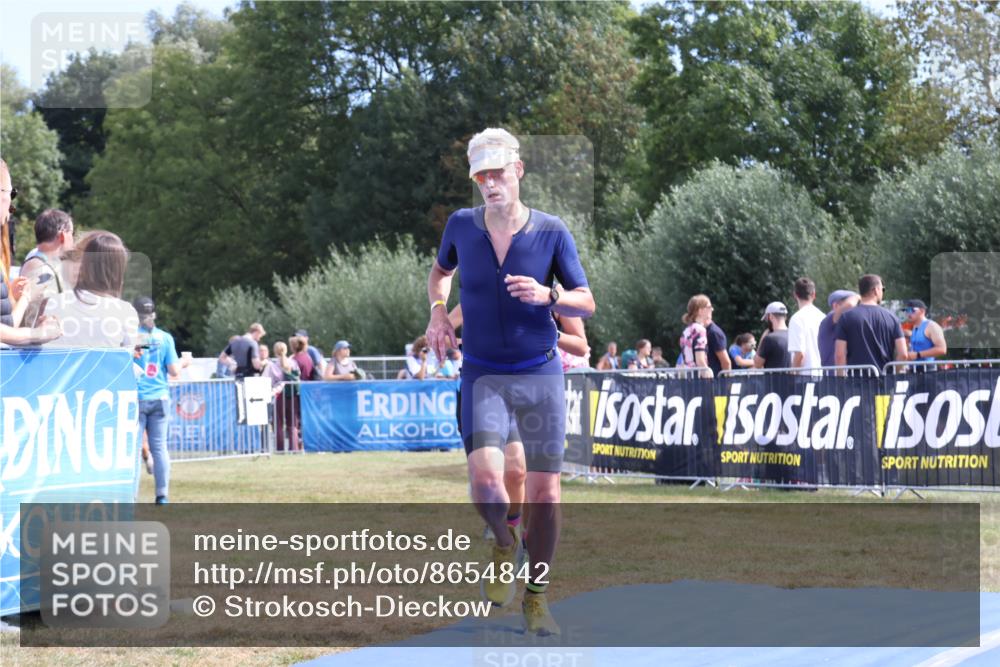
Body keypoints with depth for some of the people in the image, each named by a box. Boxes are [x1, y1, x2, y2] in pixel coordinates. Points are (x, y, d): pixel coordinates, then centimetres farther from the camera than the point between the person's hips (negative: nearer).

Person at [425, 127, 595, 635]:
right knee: (486, 480, -21)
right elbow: (440, 270, 22)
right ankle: (504, 545, 12)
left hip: (541, 374, 0)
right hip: (482, 375, 0)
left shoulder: (551, 231, -4)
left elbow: (586, 303, 0)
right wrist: (438, 311, 3)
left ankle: (535, 597, 16)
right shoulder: (461, 225, 0)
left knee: (544, 493, -2)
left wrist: (548, 296, -20)